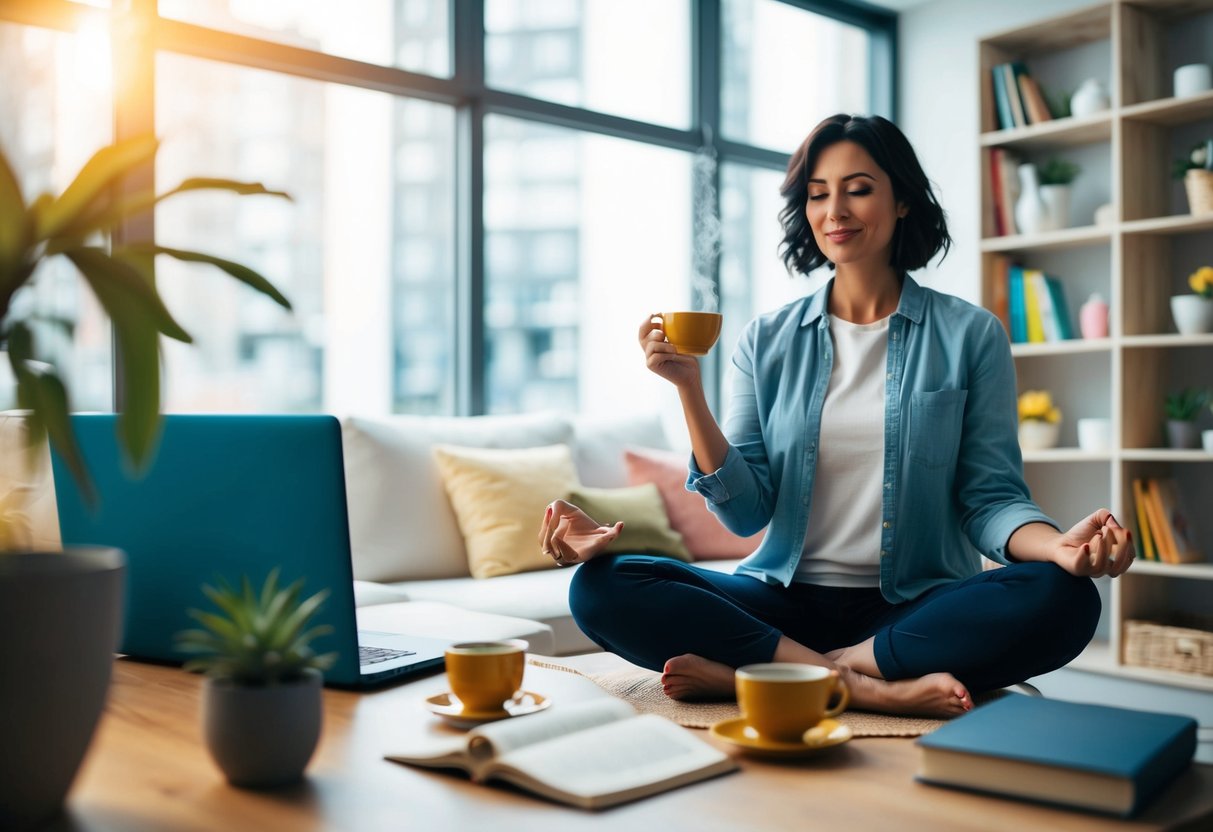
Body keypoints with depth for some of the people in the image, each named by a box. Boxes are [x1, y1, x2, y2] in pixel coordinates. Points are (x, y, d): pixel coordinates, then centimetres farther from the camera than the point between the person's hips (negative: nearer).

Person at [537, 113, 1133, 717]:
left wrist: (1059, 544, -22)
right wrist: (689, 388, -10)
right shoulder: (766, 342, 8)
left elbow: (990, 500, 0)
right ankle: (865, 687, -26)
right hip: (784, 602, 1)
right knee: (601, 587, -21)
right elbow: (746, 511, 1)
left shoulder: (969, 335, 4)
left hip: (917, 607, 0)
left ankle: (743, 673, -26)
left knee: (1064, 600, -31)